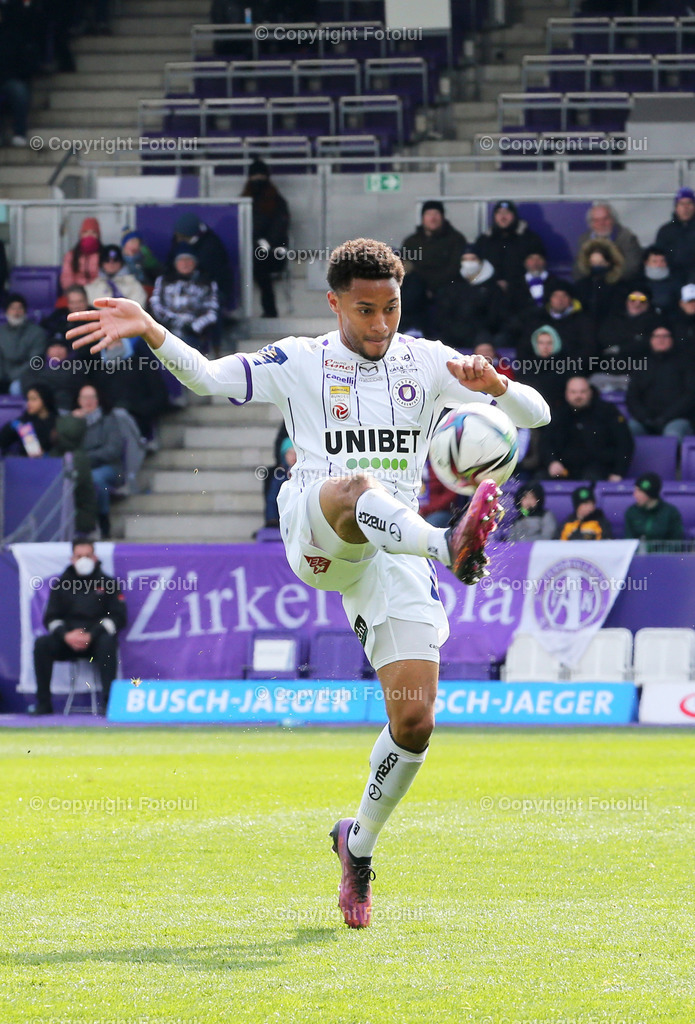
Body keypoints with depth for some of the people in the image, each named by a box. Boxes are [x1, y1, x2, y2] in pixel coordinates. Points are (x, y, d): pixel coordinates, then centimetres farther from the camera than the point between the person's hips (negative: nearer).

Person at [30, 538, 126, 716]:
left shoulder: (107, 583, 5)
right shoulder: (62, 583, 12)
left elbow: (118, 617, -2)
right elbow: (51, 618, 8)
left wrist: (91, 635, -16)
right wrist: (66, 635, -14)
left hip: (96, 640, -2)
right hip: (67, 640, 2)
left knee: (108, 643, -35)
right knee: (41, 644, -25)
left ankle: (107, 701, -35)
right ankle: (43, 703, -22)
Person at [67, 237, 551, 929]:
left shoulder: (428, 363, 14)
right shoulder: (299, 364, 11)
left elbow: (535, 413, 9)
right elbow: (209, 378, 0)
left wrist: (494, 386, -14)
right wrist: (148, 329, -16)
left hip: (395, 550, 2)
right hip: (311, 532, -2)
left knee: (414, 723, -7)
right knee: (356, 487, -40)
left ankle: (358, 844, 16)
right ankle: (452, 548, -67)